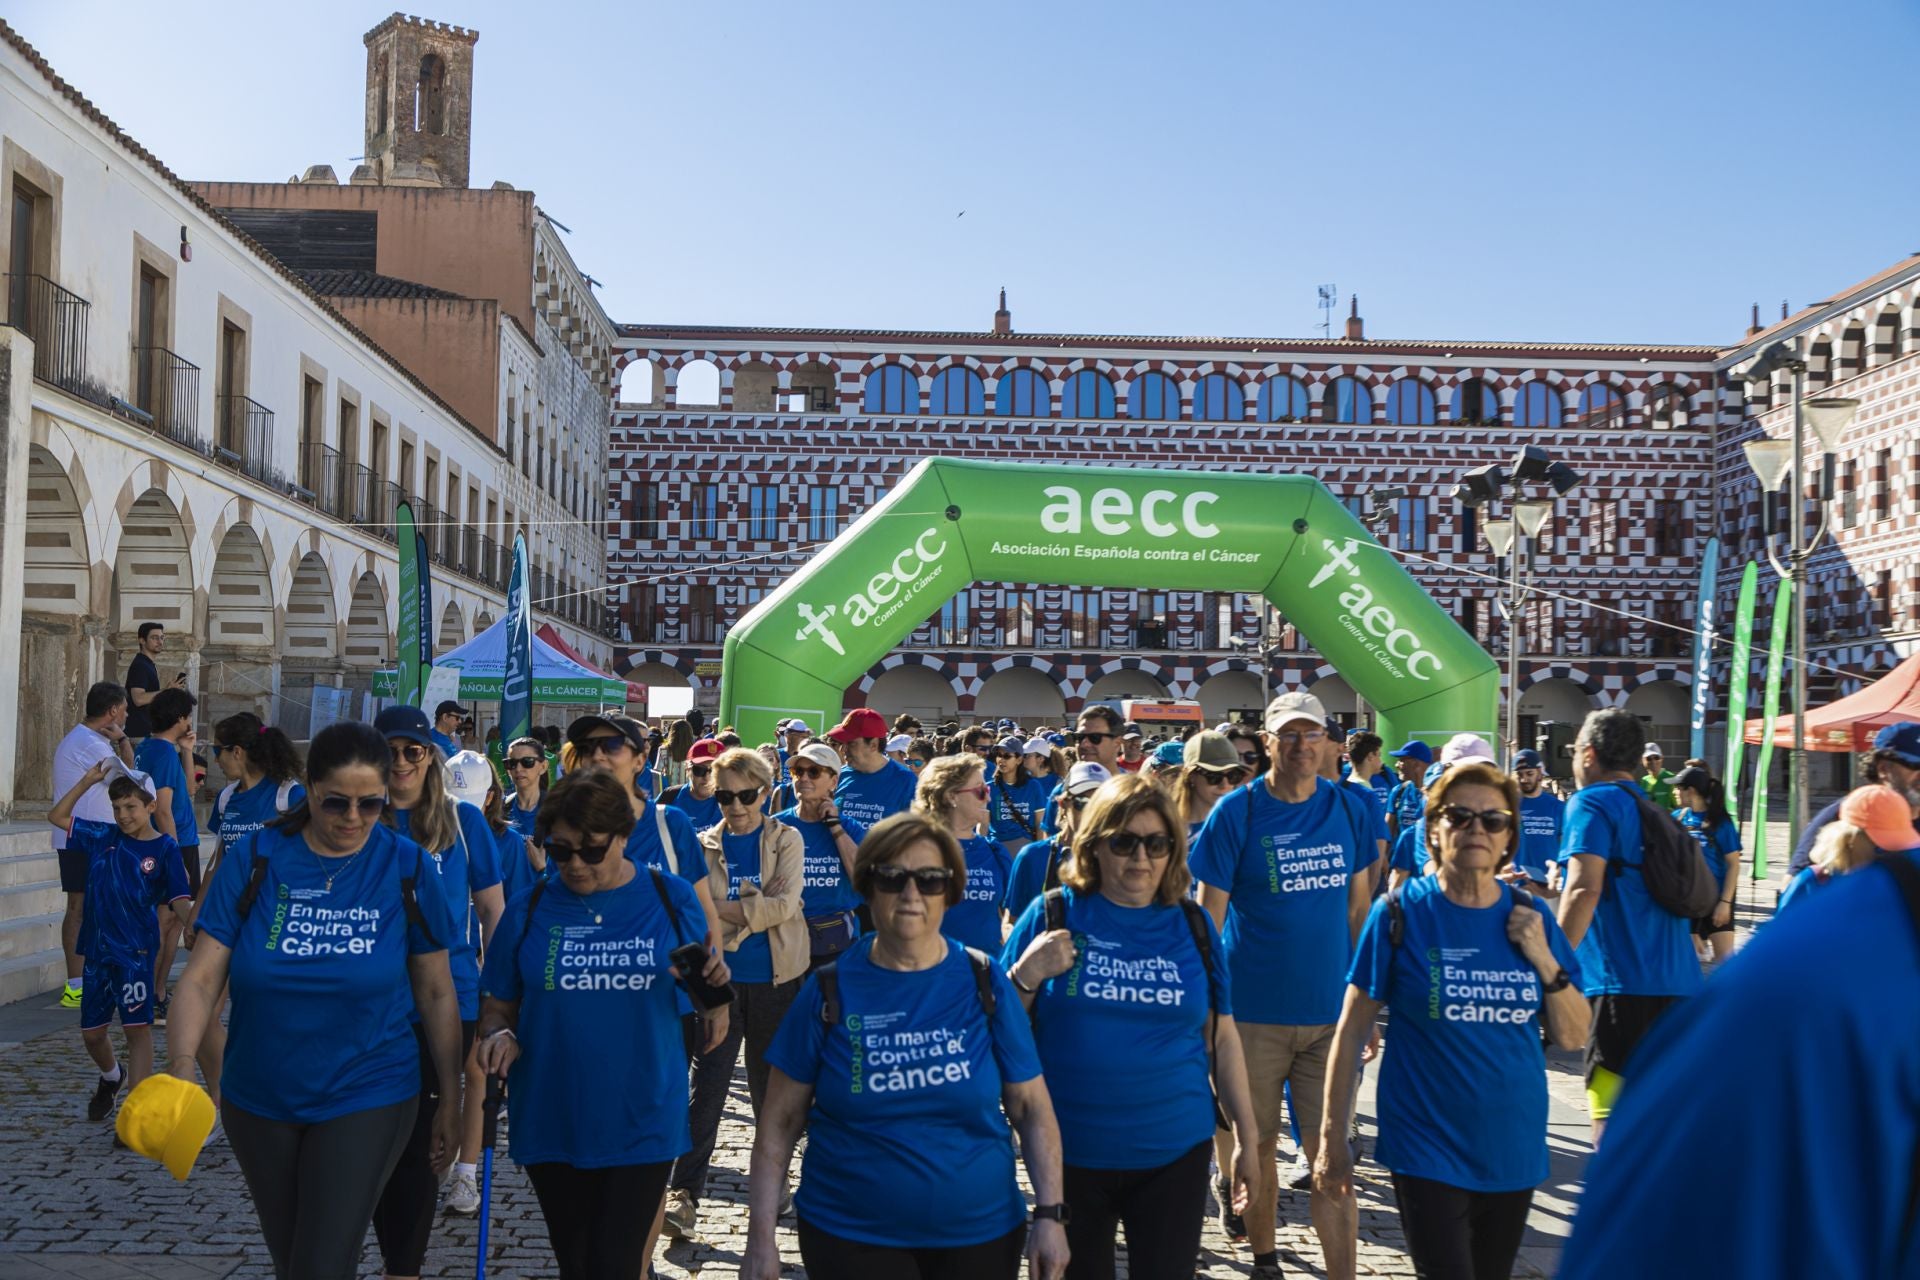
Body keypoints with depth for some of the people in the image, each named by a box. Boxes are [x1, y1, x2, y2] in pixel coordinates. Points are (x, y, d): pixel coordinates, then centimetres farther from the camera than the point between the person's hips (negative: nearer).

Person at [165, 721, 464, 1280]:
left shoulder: (409, 868, -9)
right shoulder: (255, 857, -8)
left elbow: (436, 993, -2)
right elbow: (201, 977, -9)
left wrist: (450, 1100, 1)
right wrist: (181, 1067, -25)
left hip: (365, 1101, -3)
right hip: (258, 1103, 3)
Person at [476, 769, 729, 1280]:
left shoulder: (672, 900, -3)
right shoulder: (528, 911, 0)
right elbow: (499, 1007, 7)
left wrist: (715, 990, -17)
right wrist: (498, 1034, -15)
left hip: (642, 1120, -2)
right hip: (552, 1122, 2)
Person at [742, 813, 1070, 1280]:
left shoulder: (986, 985, -4)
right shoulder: (829, 991, -6)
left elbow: (1032, 1109, 0)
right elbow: (780, 1121, -3)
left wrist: (1050, 1214, -7)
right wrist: (761, 1236, -7)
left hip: (979, 1234, 1)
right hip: (848, 1237, -1)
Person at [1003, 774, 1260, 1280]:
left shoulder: (1193, 925, 3)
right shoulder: (1053, 914, -4)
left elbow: (1221, 1036, 8)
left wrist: (1247, 1137, 9)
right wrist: (1027, 975, -18)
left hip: (1175, 1149, 2)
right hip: (1071, 1152, -1)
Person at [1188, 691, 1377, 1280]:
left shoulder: (1350, 809, 2)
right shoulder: (1236, 812, -8)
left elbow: (1359, 908, 10)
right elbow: (1208, 917, -5)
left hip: (1331, 1012, 2)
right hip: (1253, 1014, -1)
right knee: (1258, 1144, 12)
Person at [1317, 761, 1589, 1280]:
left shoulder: (1531, 917, 1)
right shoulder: (1402, 913, -10)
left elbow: (1574, 1037, 4)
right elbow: (1352, 1028, -6)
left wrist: (1544, 960, -12)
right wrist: (1333, 1137, -6)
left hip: (1513, 1152, 4)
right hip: (1429, 1153, -4)